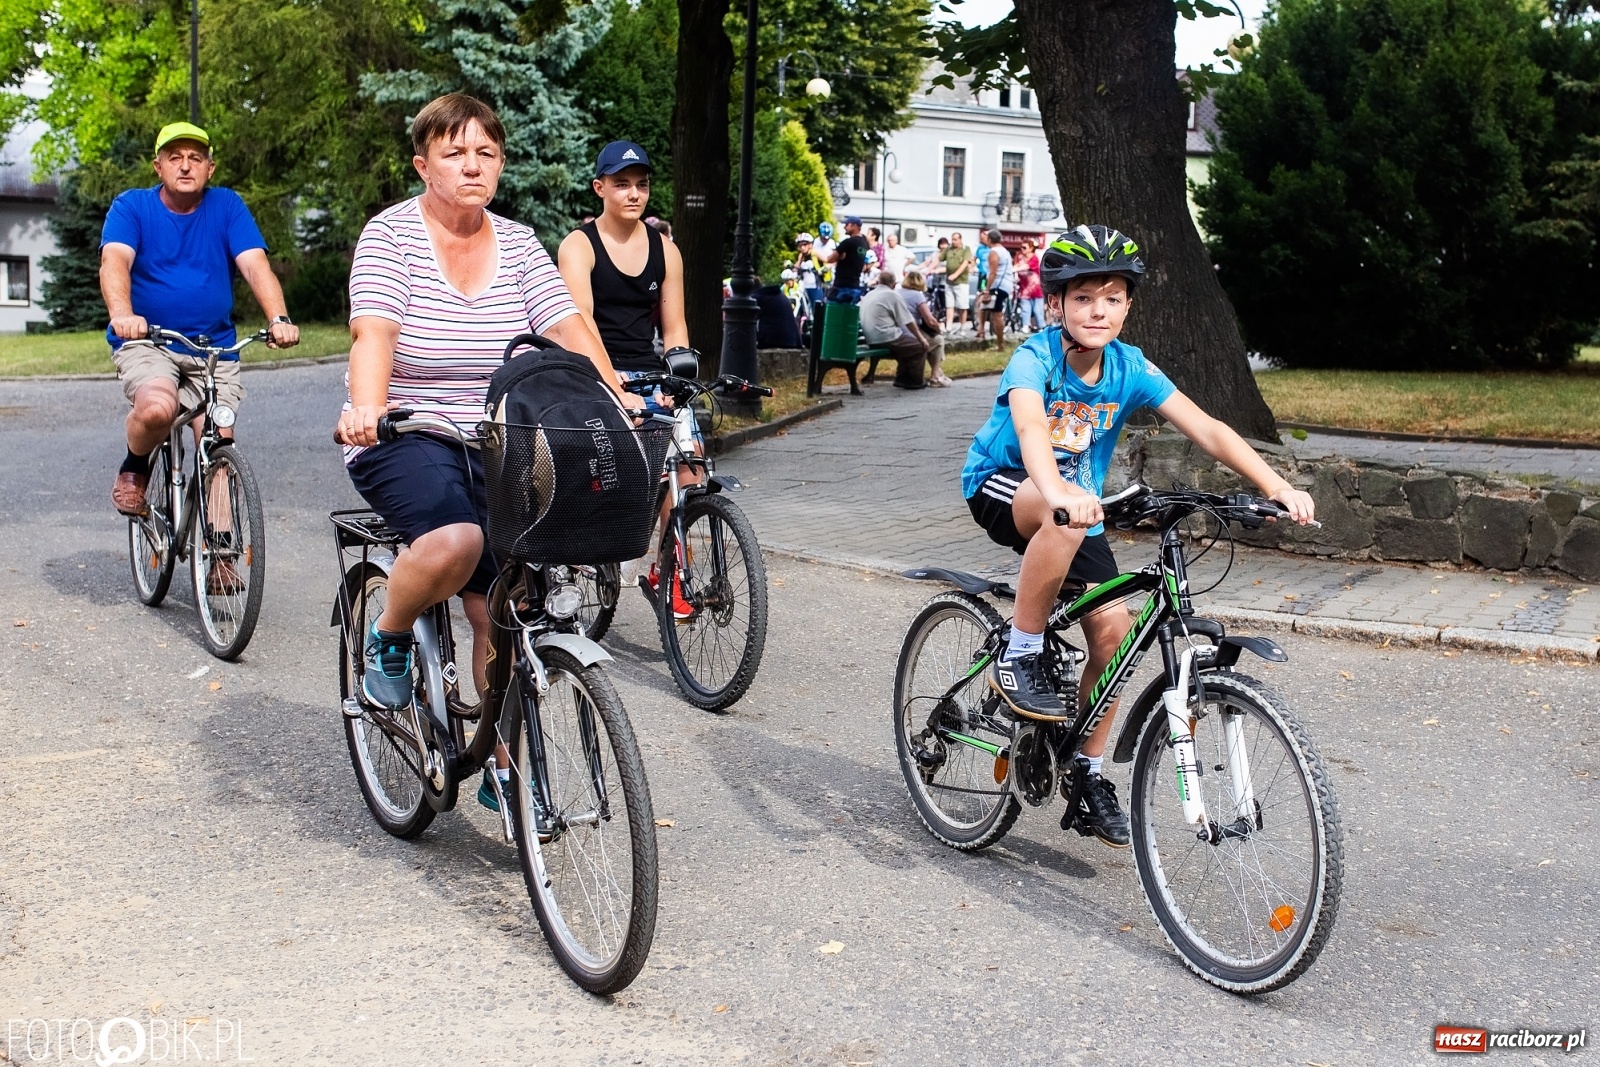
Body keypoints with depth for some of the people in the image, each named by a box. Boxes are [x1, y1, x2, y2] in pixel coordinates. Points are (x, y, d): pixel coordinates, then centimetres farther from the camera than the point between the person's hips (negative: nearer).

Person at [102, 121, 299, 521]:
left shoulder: (227, 206, 2)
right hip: (146, 342, -2)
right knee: (157, 408, -31)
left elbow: (255, 265, -11)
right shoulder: (131, 206, -1)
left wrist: (279, 318, -31)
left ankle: (219, 549, 4)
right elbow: (114, 261, -19)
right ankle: (134, 468, 2)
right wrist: (121, 314, -41)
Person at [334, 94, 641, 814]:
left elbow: (566, 327, -5)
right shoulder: (391, 234, -6)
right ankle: (387, 641, -2)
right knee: (456, 541, -33)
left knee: (497, 610, -1)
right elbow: (374, 330, -22)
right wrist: (365, 408, -40)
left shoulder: (518, 245, 6)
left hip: (492, 448, 4)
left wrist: (615, 397, -21)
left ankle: (505, 768, 14)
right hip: (403, 439, -4)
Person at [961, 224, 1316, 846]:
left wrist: (1279, 488, -32)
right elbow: (1030, 428, -45)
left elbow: (1206, 430, -19)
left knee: (1113, 630, -7)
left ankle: (1089, 777, 12)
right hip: (1001, 488, -5)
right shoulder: (1035, 358, -24)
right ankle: (1019, 659, -21)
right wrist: (1061, 492, -65)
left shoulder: (1130, 369, -11)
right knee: (1067, 515, -39)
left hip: (1077, 503, 5)